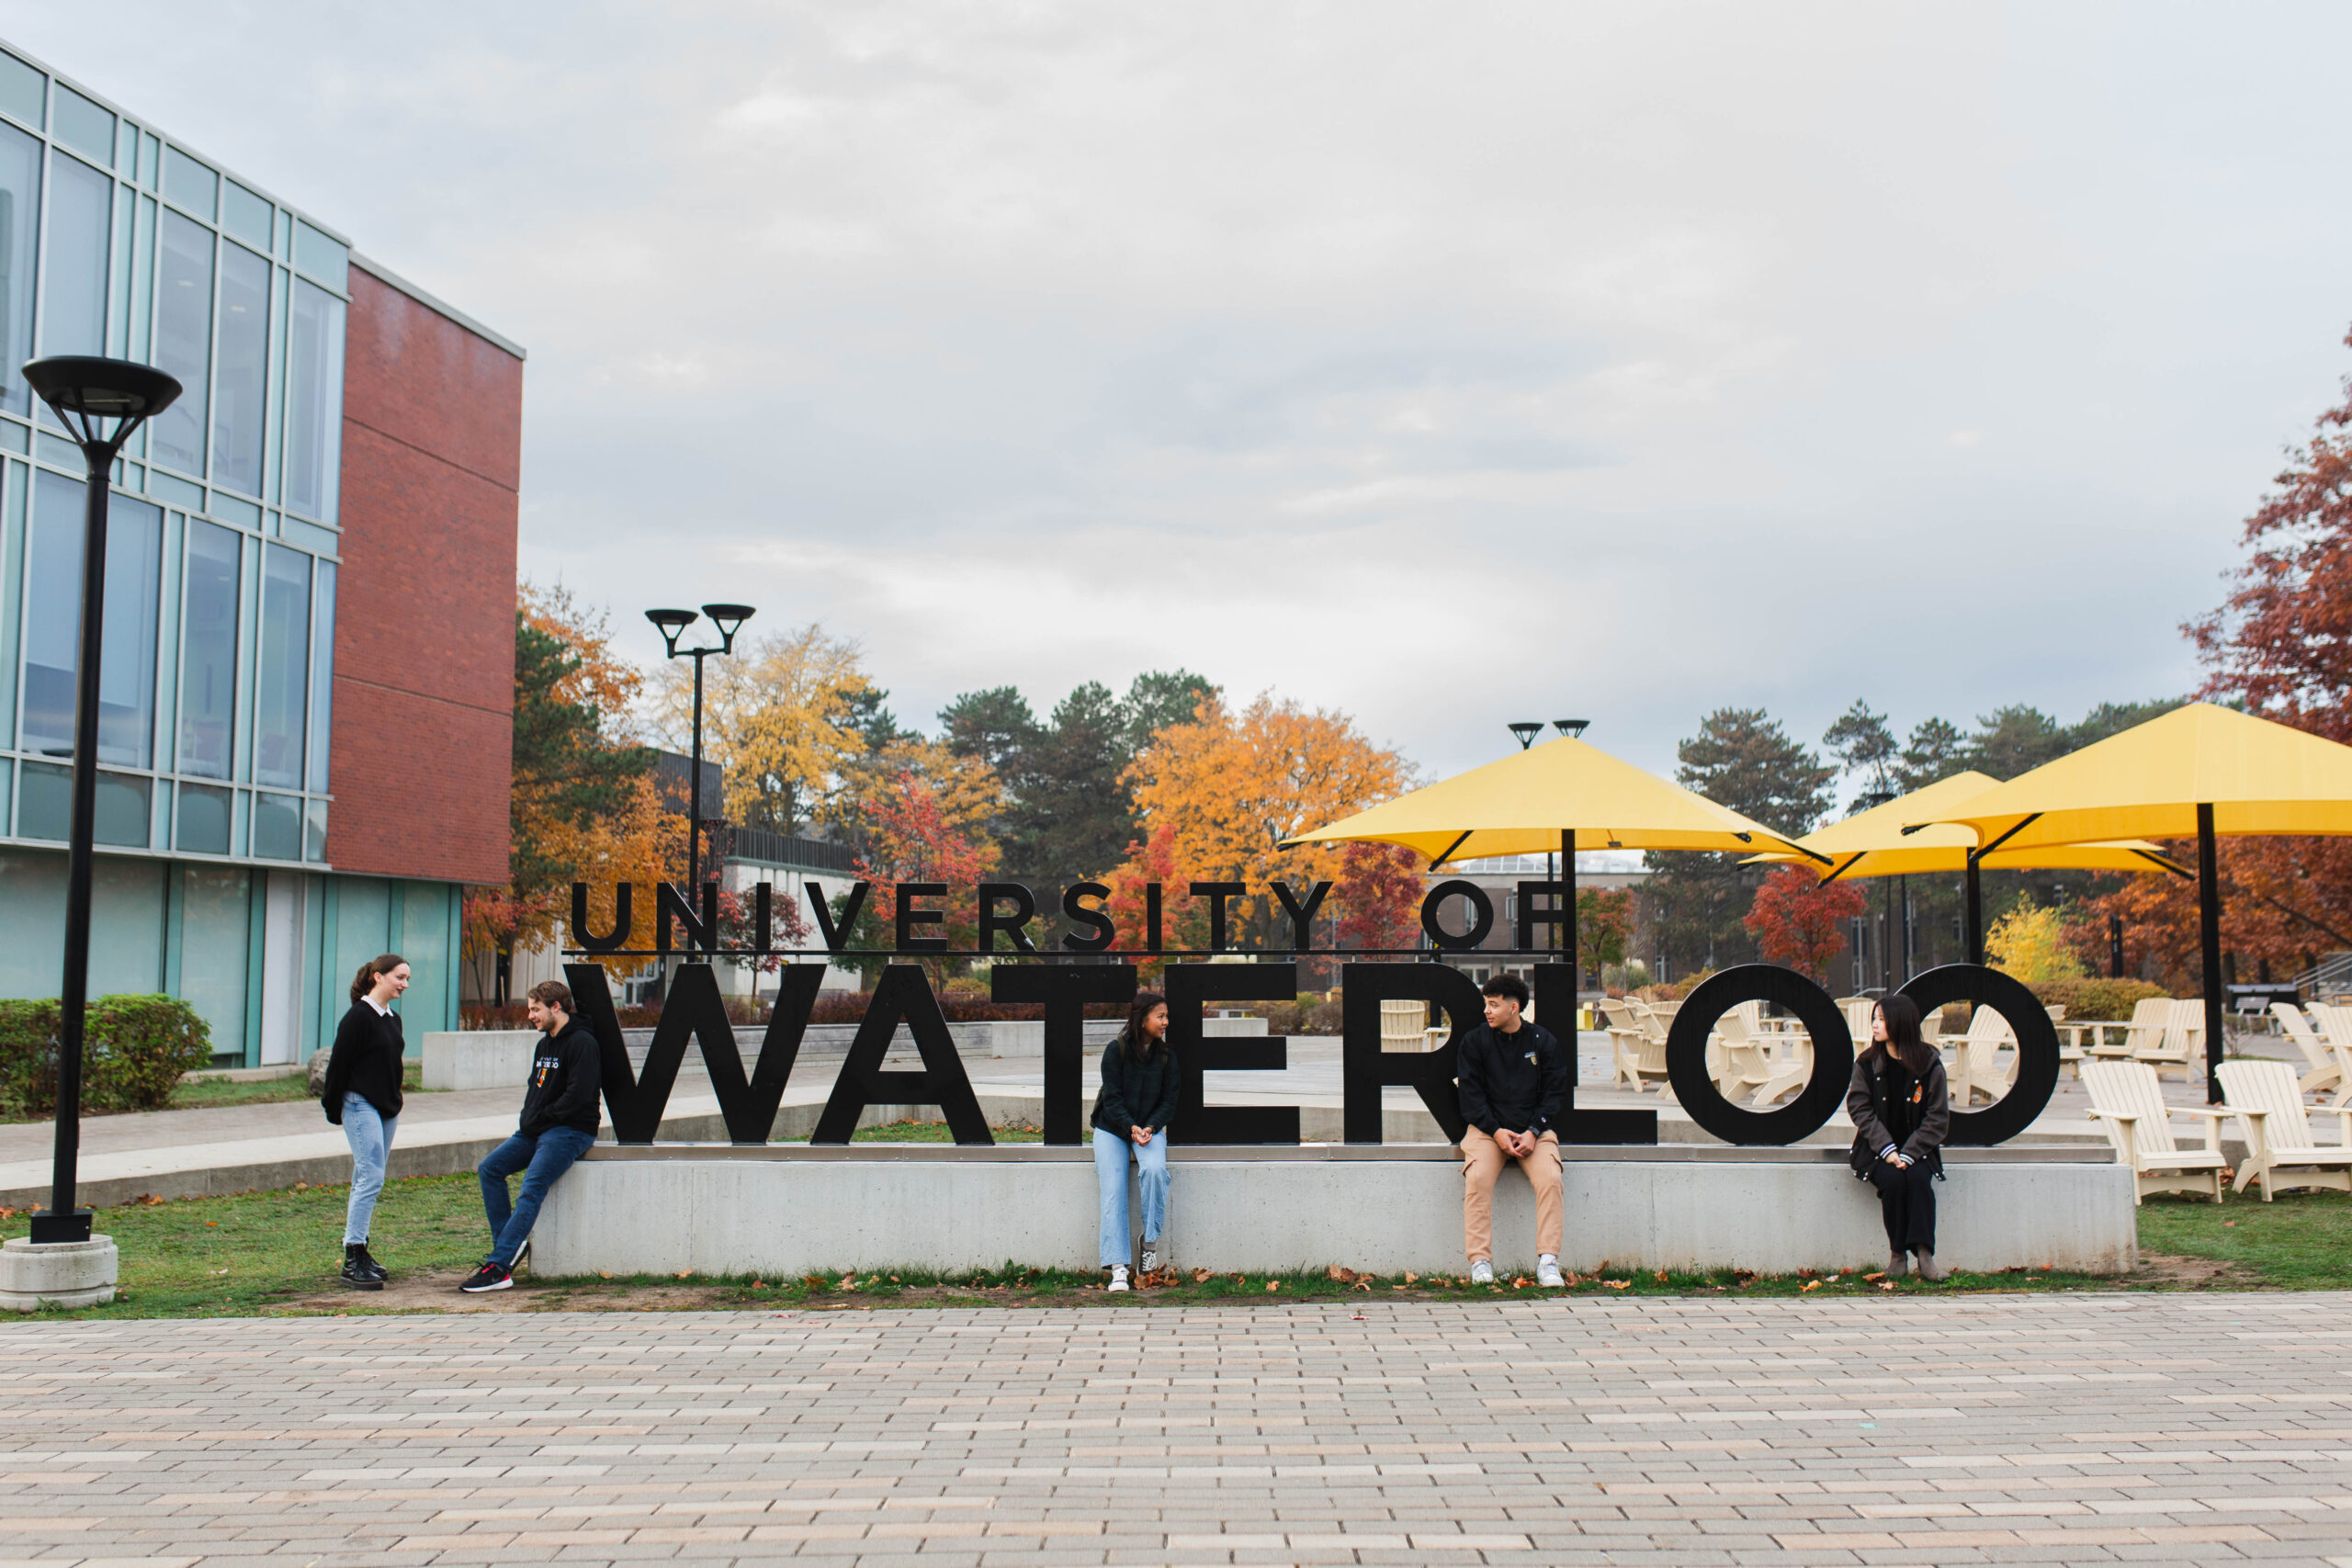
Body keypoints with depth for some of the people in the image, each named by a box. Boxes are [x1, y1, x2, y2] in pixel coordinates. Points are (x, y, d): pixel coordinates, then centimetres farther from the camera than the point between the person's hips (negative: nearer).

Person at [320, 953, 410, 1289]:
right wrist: (333, 1108, -9)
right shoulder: (359, 1017, -12)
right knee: (370, 1177, -14)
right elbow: (339, 1063, -11)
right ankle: (352, 1261, -11)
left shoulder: (392, 1019, 14)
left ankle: (359, 1253, 15)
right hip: (361, 1106, -8)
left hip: (387, 1108, 8)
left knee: (368, 1179, 10)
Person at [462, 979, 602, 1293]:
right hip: (537, 1129, 10)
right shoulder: (545, 1045, 18)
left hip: (570, 1131, -10)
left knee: (532, 1188, -23)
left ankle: (499, 1267, -29)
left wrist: (538, 1119, -13)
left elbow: (578, 1097, -19)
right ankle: (507, 1244, -1)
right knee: (489, 1168, -2)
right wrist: (527, 1120, 5)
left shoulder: (582, 1044, -11)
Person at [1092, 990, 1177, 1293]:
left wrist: (1150, 1128, -16)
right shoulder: (1116, 1050, -7)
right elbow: (1112, 1097, -9)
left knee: (1155, 1169, -31)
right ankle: (1118, 1267, -21)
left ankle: (1151, 1242, -15)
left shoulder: (1167, 1055, 1)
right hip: (1112, 1129, -1)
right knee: (1113, 1191, -18)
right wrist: (1131, 1128, -22)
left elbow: (1169, 1100, 1)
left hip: (1150, 1128, 1)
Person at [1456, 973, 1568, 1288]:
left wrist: (1534, 1132, -10)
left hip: (1534, 1129, 1)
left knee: (1550, 1179, -26)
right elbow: (1470, 1092, 1)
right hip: (1488, 1128, 0)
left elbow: (1555, 1093, 5)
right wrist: (1496, 1131, -12)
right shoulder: (1475, 1040, 5)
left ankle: (1548, 1261, -21)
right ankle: (1480, 1261, -23)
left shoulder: (1543, 1041, 6)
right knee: (1477, 1179, -27)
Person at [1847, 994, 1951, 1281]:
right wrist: (1887, 1149, -17)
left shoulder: (1929, 1065, -3)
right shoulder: (1866, 1064, 1)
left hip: (1917, 1148, 0)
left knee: (1918, 1178, -31)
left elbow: (1938, 1117, -4)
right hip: (1877, 1149, 0)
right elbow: (1860, 1109, -4)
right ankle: (1897, 1254, -17)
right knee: (1892, 1180, -29)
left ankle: (1924, 1254, -31)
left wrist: (1909, 1154, -16)